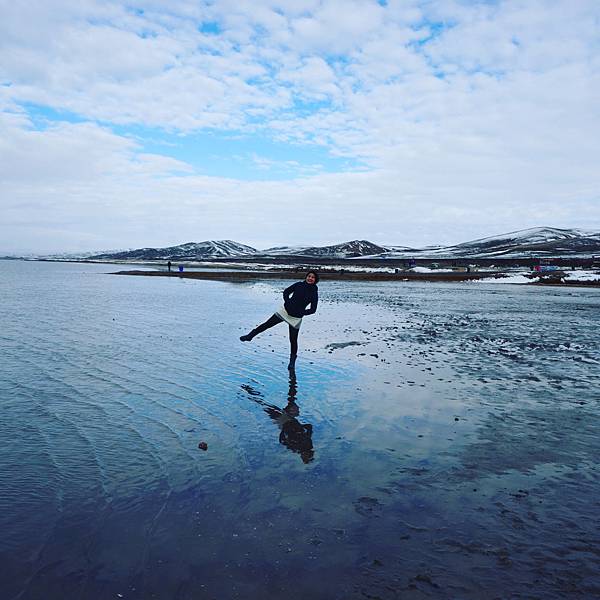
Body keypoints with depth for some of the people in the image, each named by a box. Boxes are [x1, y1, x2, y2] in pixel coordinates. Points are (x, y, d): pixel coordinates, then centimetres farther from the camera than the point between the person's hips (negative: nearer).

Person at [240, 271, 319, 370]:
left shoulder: (314, 293, -10)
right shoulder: (298, 285, -2)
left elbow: (313, 310, -8)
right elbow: (286, 292, 9)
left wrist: (299, 312, -13)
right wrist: (288, 303, -6)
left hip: (296, 318, -2)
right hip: (285, 311, 2)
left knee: (293, 340, 1)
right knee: (267, 324, 1)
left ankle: (292, 361, 16)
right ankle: (250, 336, 17)